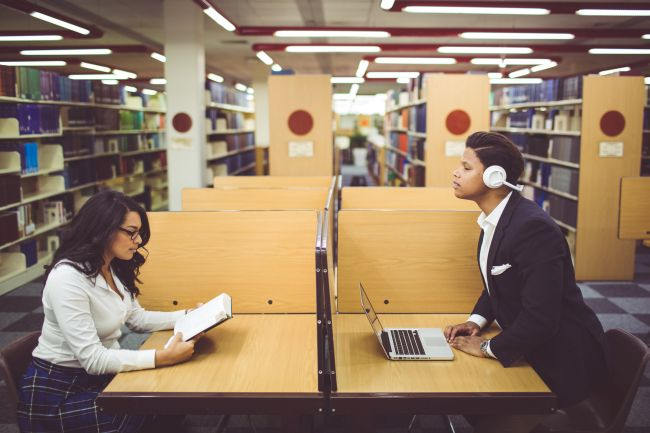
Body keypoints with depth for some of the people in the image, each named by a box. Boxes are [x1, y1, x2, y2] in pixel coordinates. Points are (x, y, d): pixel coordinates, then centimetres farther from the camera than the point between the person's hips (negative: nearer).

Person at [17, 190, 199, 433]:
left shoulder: (114, 269, 2)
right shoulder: (68, 278, -26)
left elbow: (137, 318, 10)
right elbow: (92, 359, -29)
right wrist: (163, 357, -36)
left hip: (101, 376, 8)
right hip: (58, 394, -8)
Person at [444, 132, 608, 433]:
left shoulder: (533, 226, -28)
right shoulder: (494, 220, 1)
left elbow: (540, 318, -30)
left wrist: (489, 348, -18)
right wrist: (477, 320, 0)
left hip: (562, 358, -8)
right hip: (527, 345, 8)